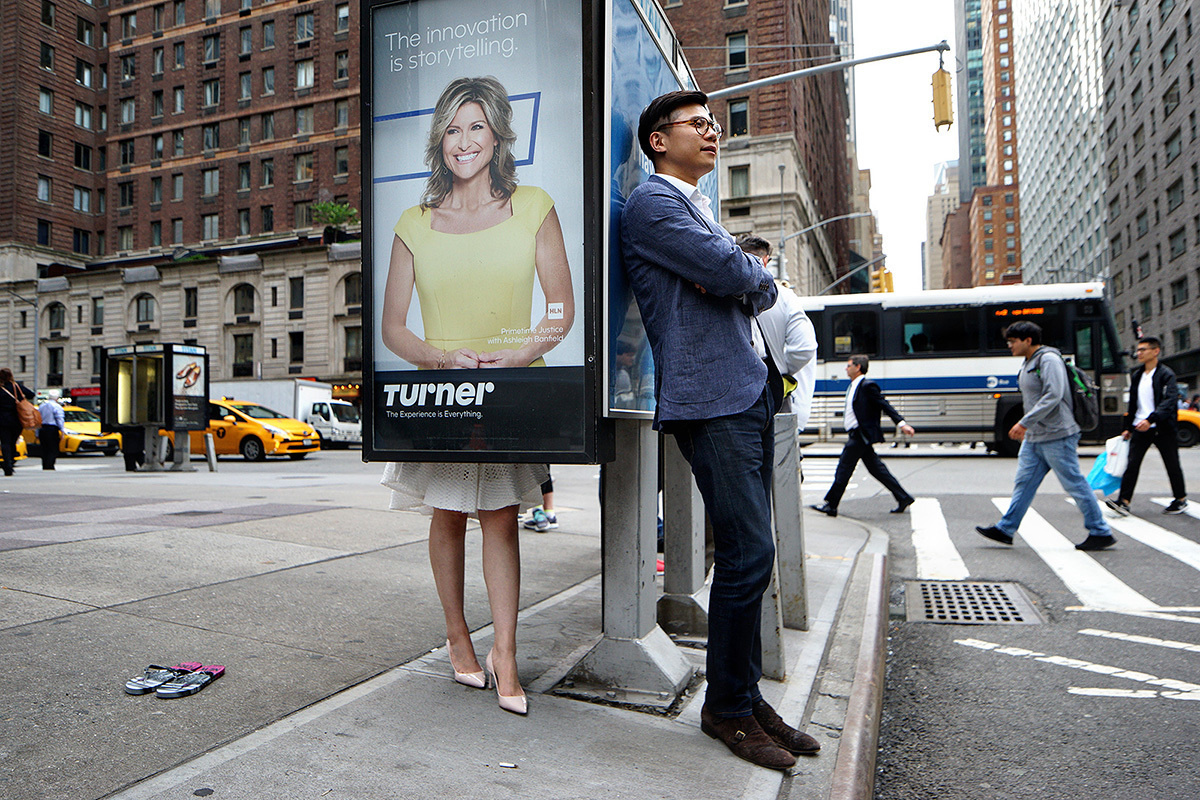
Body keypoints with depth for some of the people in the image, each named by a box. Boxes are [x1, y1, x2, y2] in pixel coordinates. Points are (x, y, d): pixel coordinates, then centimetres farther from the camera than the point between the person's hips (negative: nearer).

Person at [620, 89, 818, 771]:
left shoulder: (701, 208, 27)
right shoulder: (651, 203, -3)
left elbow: (761, 292, 20)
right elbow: (734, 273, -15)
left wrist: (741, 282, -2)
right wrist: (756, 274, 8)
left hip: (750, 392, 9)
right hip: (710, 398, -9)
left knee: (750, 553, 10)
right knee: (748, 552, -9)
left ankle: (747, 696, 21)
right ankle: (727, 708, 9)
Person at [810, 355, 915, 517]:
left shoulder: (867, 386, -13)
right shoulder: (852, 387, 16)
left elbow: (885, 405, -15)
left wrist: (901, 424, -19)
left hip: (860, 435, -10)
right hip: (857, 435, 10)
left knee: (844, 468, -5)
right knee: (876, 468, 12)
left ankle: (831, 505, 2)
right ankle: (903, 498, 17)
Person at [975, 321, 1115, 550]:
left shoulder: (1049, 359, -15)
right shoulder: (1029, 363, 14)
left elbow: (1053, 396, -25)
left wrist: (1024, 422, -26)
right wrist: (1026, 428, 21)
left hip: (1057, 436, -9)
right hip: (1034, 437, 9)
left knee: (1074, 484, -1)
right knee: (1024, 482, 9)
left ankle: (1101, 533, 11)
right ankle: (1005, 529, 13)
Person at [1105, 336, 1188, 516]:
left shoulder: (1166, 374, -7)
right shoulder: (1136, 375, 13)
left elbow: (1169, 401, -20)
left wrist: (1151, 419, -33)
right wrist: (1127, 427, 18)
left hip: (1163, 429, -5)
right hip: (1140, 427, 5)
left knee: (1172, 465, 9)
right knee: (1132, 464, -6)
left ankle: (1181, 500, 26)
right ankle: (1124, 502, -11)